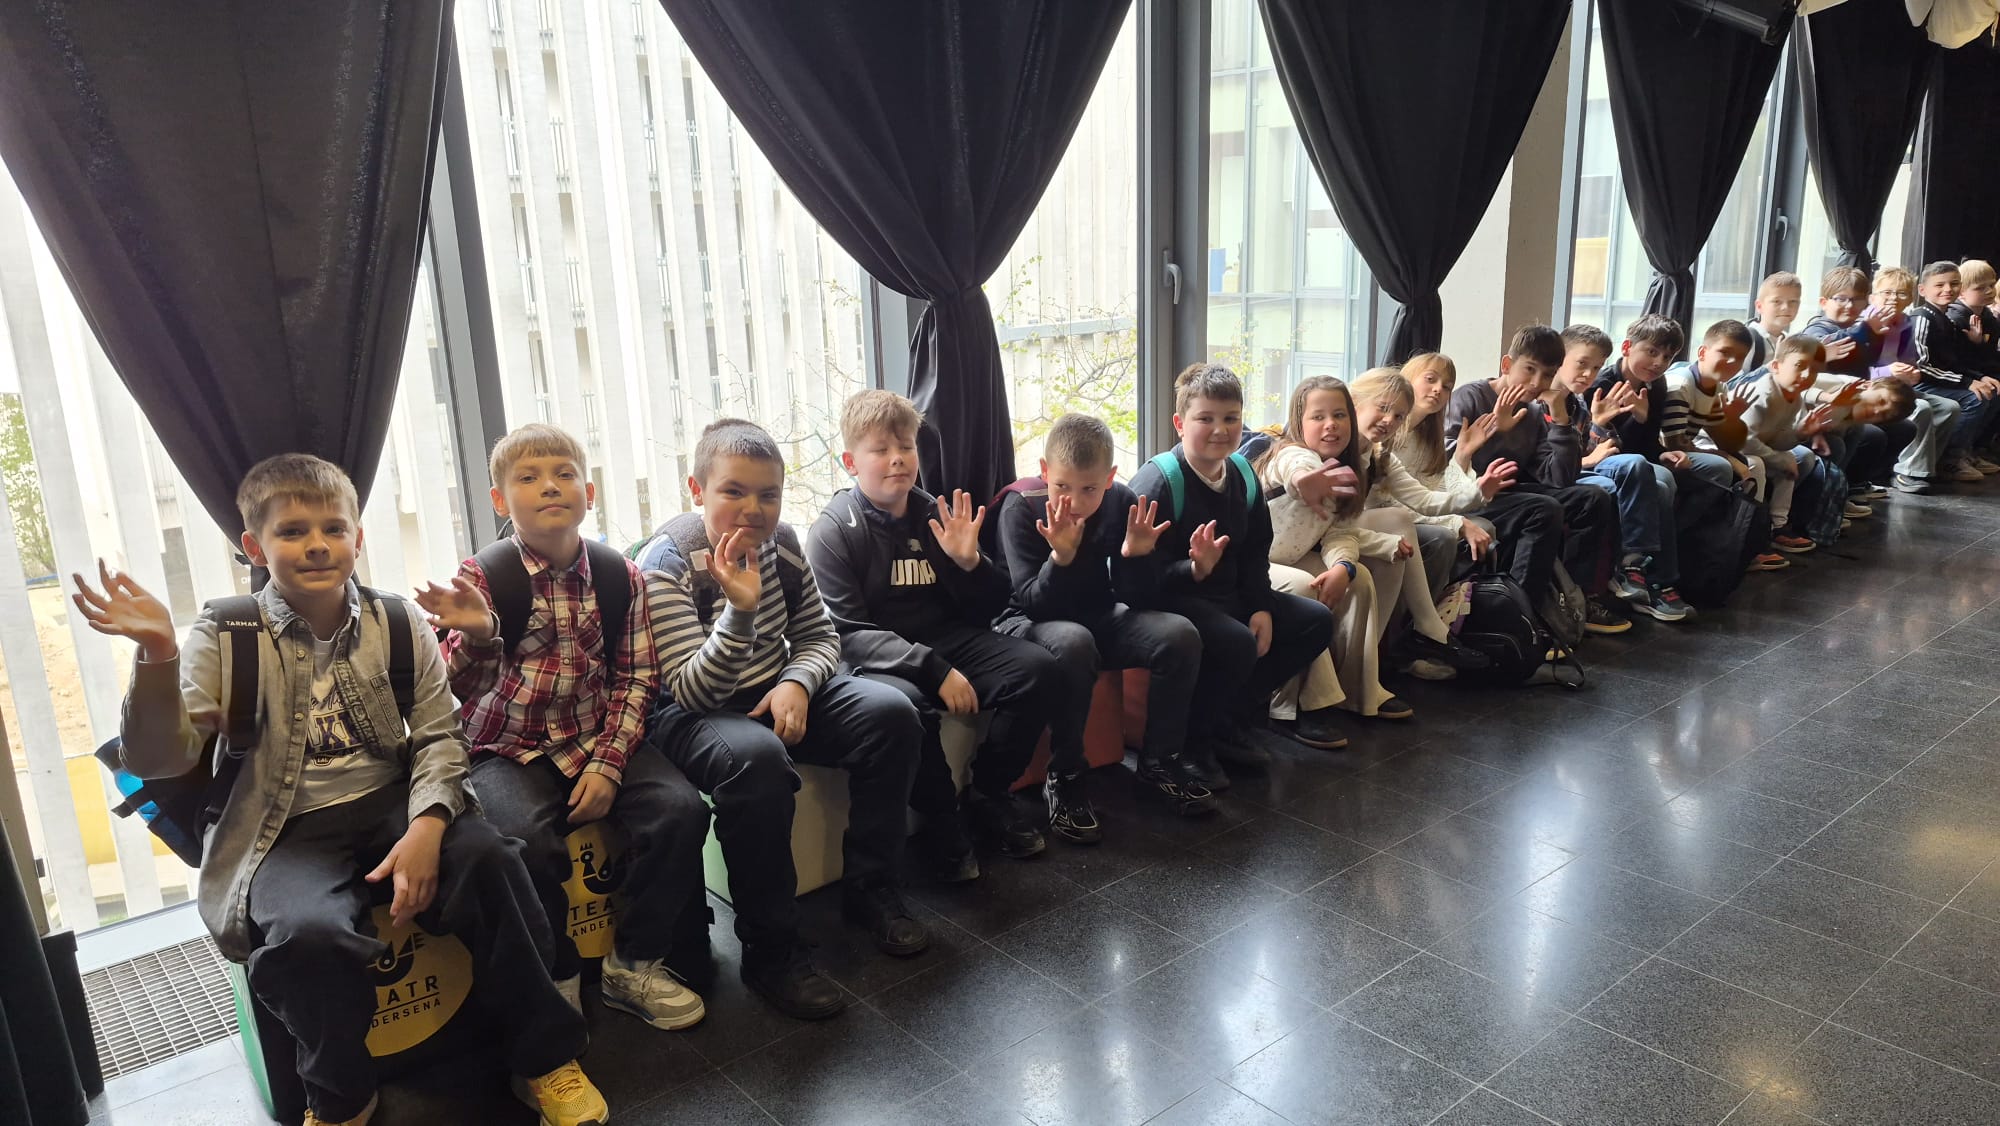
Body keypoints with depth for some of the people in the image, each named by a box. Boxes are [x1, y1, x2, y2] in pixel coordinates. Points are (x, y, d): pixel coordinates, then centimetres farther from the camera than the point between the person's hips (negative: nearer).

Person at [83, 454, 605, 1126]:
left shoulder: (397, 625, 3)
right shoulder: (222, 639, -2)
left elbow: (438, 735, 1)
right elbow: (160, 760, -10)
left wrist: (427, 825, -17)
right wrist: (157, 654, -27)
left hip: (393, 803, 2)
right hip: (290, 832, -1)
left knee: (488, 860, -27)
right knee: (307, 934, -33)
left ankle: (544, 1057, -6)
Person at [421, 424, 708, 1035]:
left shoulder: (619, 576, 0)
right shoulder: (482, 577, -8)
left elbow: (635, 680, 1)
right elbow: (461, 694, -13)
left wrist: (608, 764, -11)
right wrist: (476, 636, -34)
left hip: (597, 741, 3)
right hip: (508, 750, -3)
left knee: (681, 809, -18)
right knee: (531, 839, -31)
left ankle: (633, 965, 2)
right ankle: (557, 984, -4)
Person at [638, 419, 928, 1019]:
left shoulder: (781, 541, -3)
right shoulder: (665, 564, -20)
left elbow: (820, 636, 7)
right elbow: (694, 693, -26)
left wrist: (796, 683, -16)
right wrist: (740, 609, -42)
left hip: (775, 694, 6)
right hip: (688, 717, -6)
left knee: (893, 713, -13)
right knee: (757, 758, -38)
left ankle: (869, 888, 3)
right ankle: (769, 949, -22)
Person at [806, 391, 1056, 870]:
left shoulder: (935, 516, 9)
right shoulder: (834, 531, -5)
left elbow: (986, 610, 12)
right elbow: (848, 633, -16)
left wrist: (969, 562, -10)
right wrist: (935, 671, -26)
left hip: (947, 642, 6)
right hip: (879, 663, -5)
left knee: (1040, 668, -15)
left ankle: (988, 796, 4)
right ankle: (943, 823, -10)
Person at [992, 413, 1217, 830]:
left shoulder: (1121, 502, -8)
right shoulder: (1021, 506, -18)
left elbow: (1138, 602, -7)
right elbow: (1034, 602, -22)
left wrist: (1135, 556, -27)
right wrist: (1061, 557, -40)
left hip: (1100, 617, 5)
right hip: (1030, 623, -4)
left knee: (1180, 633, -18)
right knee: (1073, 642, -38)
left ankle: (1159, 761, 1)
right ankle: (1065, 779, -20)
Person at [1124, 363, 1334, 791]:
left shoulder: (1244, 476, 6)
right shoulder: (1158, 482, -19)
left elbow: (1255, 554, 11)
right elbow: (1145, 570, -24)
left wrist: (1261, 607, -3)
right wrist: (1195, 570, -41)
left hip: (1227, 596, 9)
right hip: (1169, 600, -9)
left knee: (1316, 621, 4)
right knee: (1238, 643, -34)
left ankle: (1236, 717, 8)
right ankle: (1190, 742, -10)